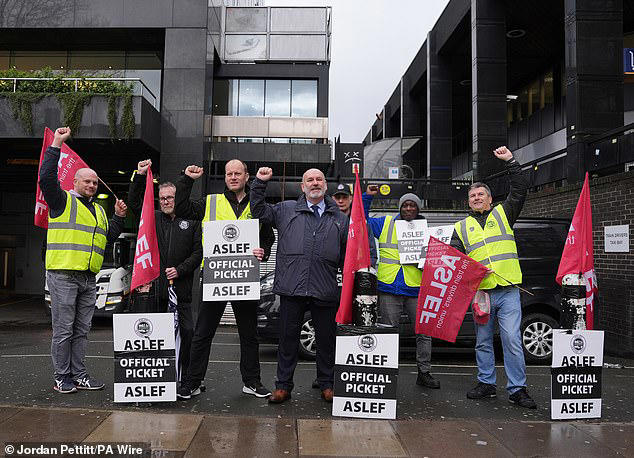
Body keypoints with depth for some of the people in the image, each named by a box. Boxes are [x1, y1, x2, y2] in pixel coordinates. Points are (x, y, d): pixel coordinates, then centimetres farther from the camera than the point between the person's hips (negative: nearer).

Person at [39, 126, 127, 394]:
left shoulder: (99, 210, 21)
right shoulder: (63, 201, 1)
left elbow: (109, 238, 22)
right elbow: (46, 178, -15)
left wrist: (118, 218, 8)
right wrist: (55, 146, -14)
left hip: (88, 278, 7)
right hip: (63, 275, -6)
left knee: (82, 330, 11)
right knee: (63, 330, -1)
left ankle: (78, 375, 19)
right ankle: (62, 377, 9)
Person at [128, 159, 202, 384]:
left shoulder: (191, 222, 8)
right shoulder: (153, 218, 14)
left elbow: (198, 252, 3)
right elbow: (134, 202, 5)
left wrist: (180, 270, -9)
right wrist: (140, 176, -4)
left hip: (181, 287, -1)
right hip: (155, 286, 2)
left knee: (186, 331, -1)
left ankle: (185, 377, 9)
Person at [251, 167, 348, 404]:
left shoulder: (340, 217, 13)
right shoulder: (286, 210, 11)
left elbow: (346, 255, 16)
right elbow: (258, 211, 11)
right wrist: (260, 183, 1)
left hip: (325, 292, 1)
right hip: (292, 289, 0)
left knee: (326, 340, 10)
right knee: (288, 339, 8)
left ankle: (327, 385, 26)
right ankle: (283, 386, 21)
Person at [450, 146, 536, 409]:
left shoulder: (502, 214, 13)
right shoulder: (461, 227, 14)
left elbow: (520, 189, 4)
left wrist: (510, 161, -2)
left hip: (508, 291, -2)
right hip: (480, 293, 2)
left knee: (512, 340, -6)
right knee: (483, 342, 11)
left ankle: (517, 390, 3)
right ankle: (486, 384, 23)